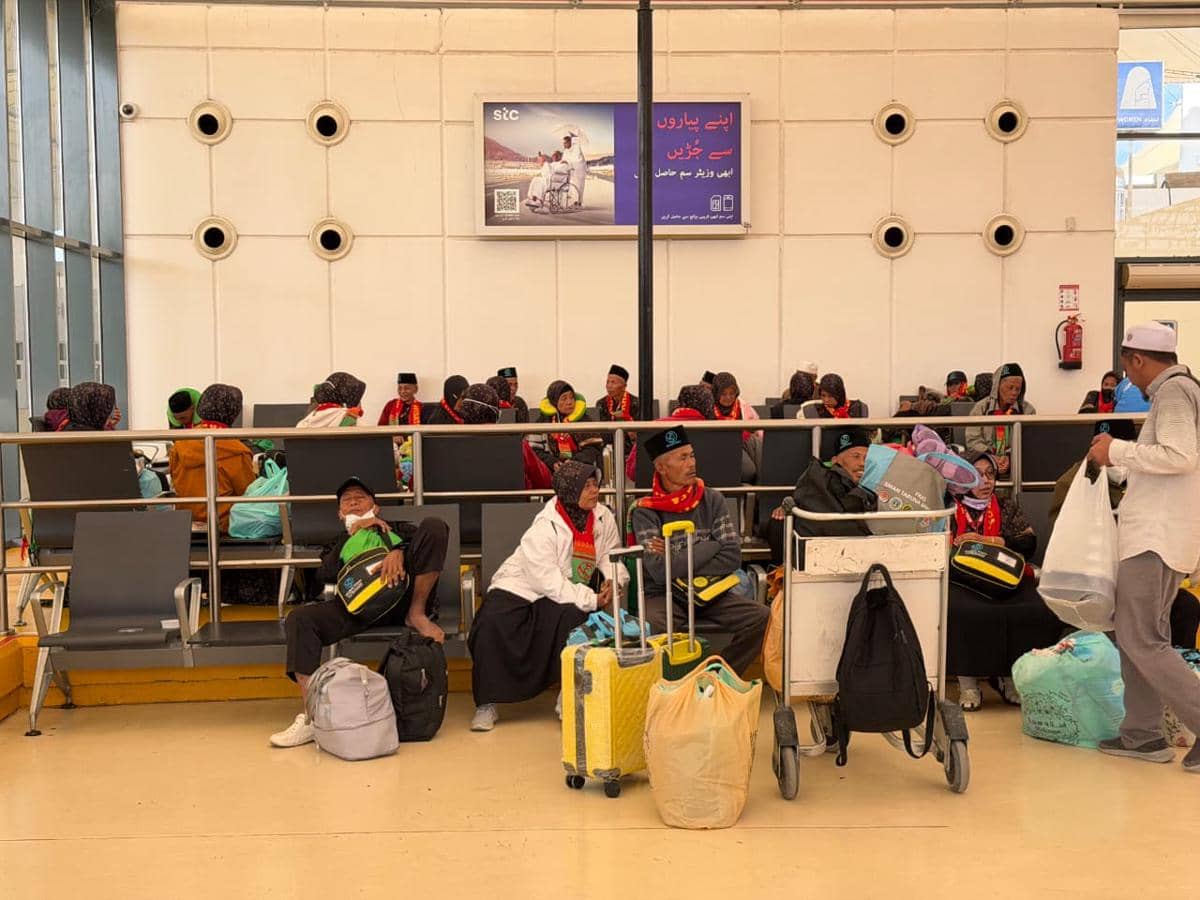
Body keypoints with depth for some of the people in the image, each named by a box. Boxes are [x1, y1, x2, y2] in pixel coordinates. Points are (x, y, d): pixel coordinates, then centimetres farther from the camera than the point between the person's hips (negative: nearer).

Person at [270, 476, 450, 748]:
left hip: (402, 593, -1)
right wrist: (352, 533, 13)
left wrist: (399, 551, -13)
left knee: (433, 524, -17)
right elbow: (324, 575, 12)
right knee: (300, 618, -25)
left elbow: (434, 534, 7)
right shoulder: (337, 546, 37)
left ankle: (417, 615, -18)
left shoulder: (398, 529, 32)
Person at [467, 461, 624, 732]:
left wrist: (614, 582, -19)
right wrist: (592, 599, -27)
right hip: (520, 588, -4)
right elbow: (548, 582, -24)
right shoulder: (545, 527, -21)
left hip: (567, 592, 4)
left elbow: (610, 556, 5)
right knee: (493, 622, -29)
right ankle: (487, 703, -14)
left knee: (575, 617, -30)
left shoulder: (603, 517, -3)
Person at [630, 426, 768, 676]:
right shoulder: (646, 511, -5)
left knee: (760, 616, -21)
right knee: (654, 624, -36)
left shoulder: (711, 500, 5)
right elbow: (660, 571, -17)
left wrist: (680, 562, -11)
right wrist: (709, 546, -10)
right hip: (664, 596, -3)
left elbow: (732, 558, -5)